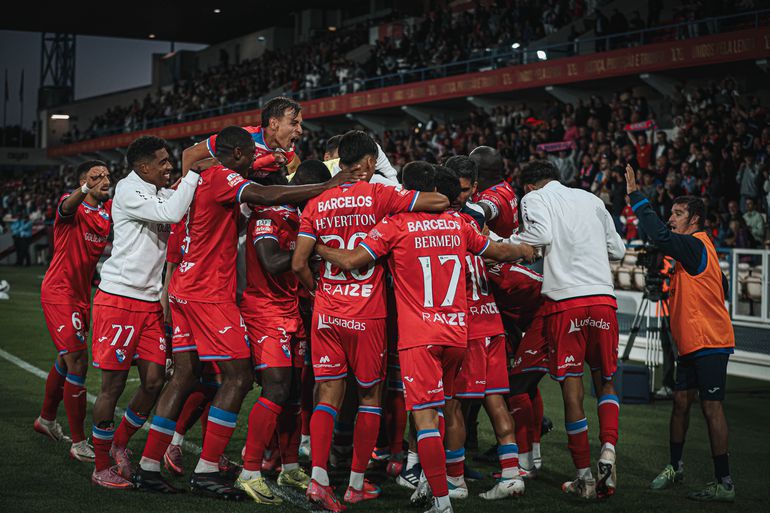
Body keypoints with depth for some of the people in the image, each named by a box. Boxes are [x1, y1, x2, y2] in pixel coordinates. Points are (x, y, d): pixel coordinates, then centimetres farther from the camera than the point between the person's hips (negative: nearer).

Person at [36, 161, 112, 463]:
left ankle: (46, 420, 42)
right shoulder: (72, 206, -15)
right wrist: (85, 189, -60)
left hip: (81, 295, 8)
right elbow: (67, 207, -38)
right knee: (78, 363, -13)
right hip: (59, 293, -8)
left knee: (65, 361, 22)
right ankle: (79, 444, -9)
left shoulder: (109, 210, 6)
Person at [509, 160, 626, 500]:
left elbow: (543, 234, -14)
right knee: (605, 382, 16)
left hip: (564, 300, -3)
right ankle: (608, 450, -6)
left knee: (572, 388, 3)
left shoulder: (534, 198, 7)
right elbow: (618, 250, 22)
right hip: (603, 298, 3)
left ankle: (584, 477, 6)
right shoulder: (591, 199, 20)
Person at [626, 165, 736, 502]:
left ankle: (724, 484, -5)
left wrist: (636, 196, -23)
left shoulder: (695, 245, -13)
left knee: (710, 407, -9)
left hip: (709, 342, -10)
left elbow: (660, 236, -30)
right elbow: (722, 287, 25)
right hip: (692, 342, 10)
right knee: (681, 401, 12)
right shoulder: (695, 249, 17)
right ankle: (674, 468, 24)